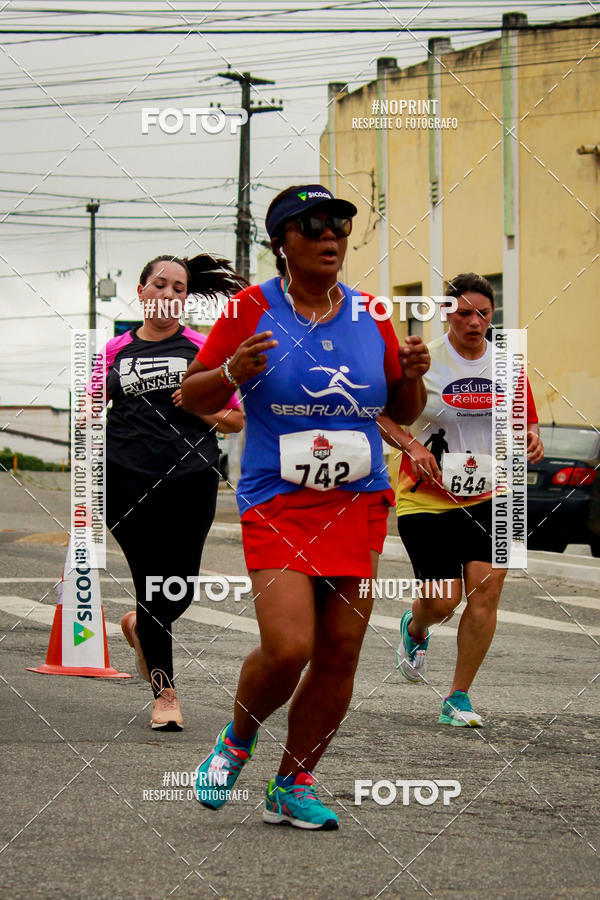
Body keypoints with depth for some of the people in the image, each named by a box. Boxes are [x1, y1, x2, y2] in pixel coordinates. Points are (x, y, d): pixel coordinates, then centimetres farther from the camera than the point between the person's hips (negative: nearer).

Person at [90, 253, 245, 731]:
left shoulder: (202, 349, 8)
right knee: (153, 582, -3)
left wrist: (200, 408, -8)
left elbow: (236, 419, 10)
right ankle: (165, 691, 9)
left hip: (191, 480, 0)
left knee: (181, 589, -1)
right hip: (129, 481, 0)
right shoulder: (116, 351, 11)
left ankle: (139, 627, 34)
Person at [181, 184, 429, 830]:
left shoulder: (371, 316, 10)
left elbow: (403, 413, 20)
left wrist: (411, 377, -2)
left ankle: (291, 786, 16)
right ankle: (237, 740, 13)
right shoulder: (252, 310, -1)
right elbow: (191, 398, 3)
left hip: (359, 505, 4)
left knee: (339, 655, 0)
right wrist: (233, 372, -17)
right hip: (277, 503, -4)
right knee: (287, 648, -18)